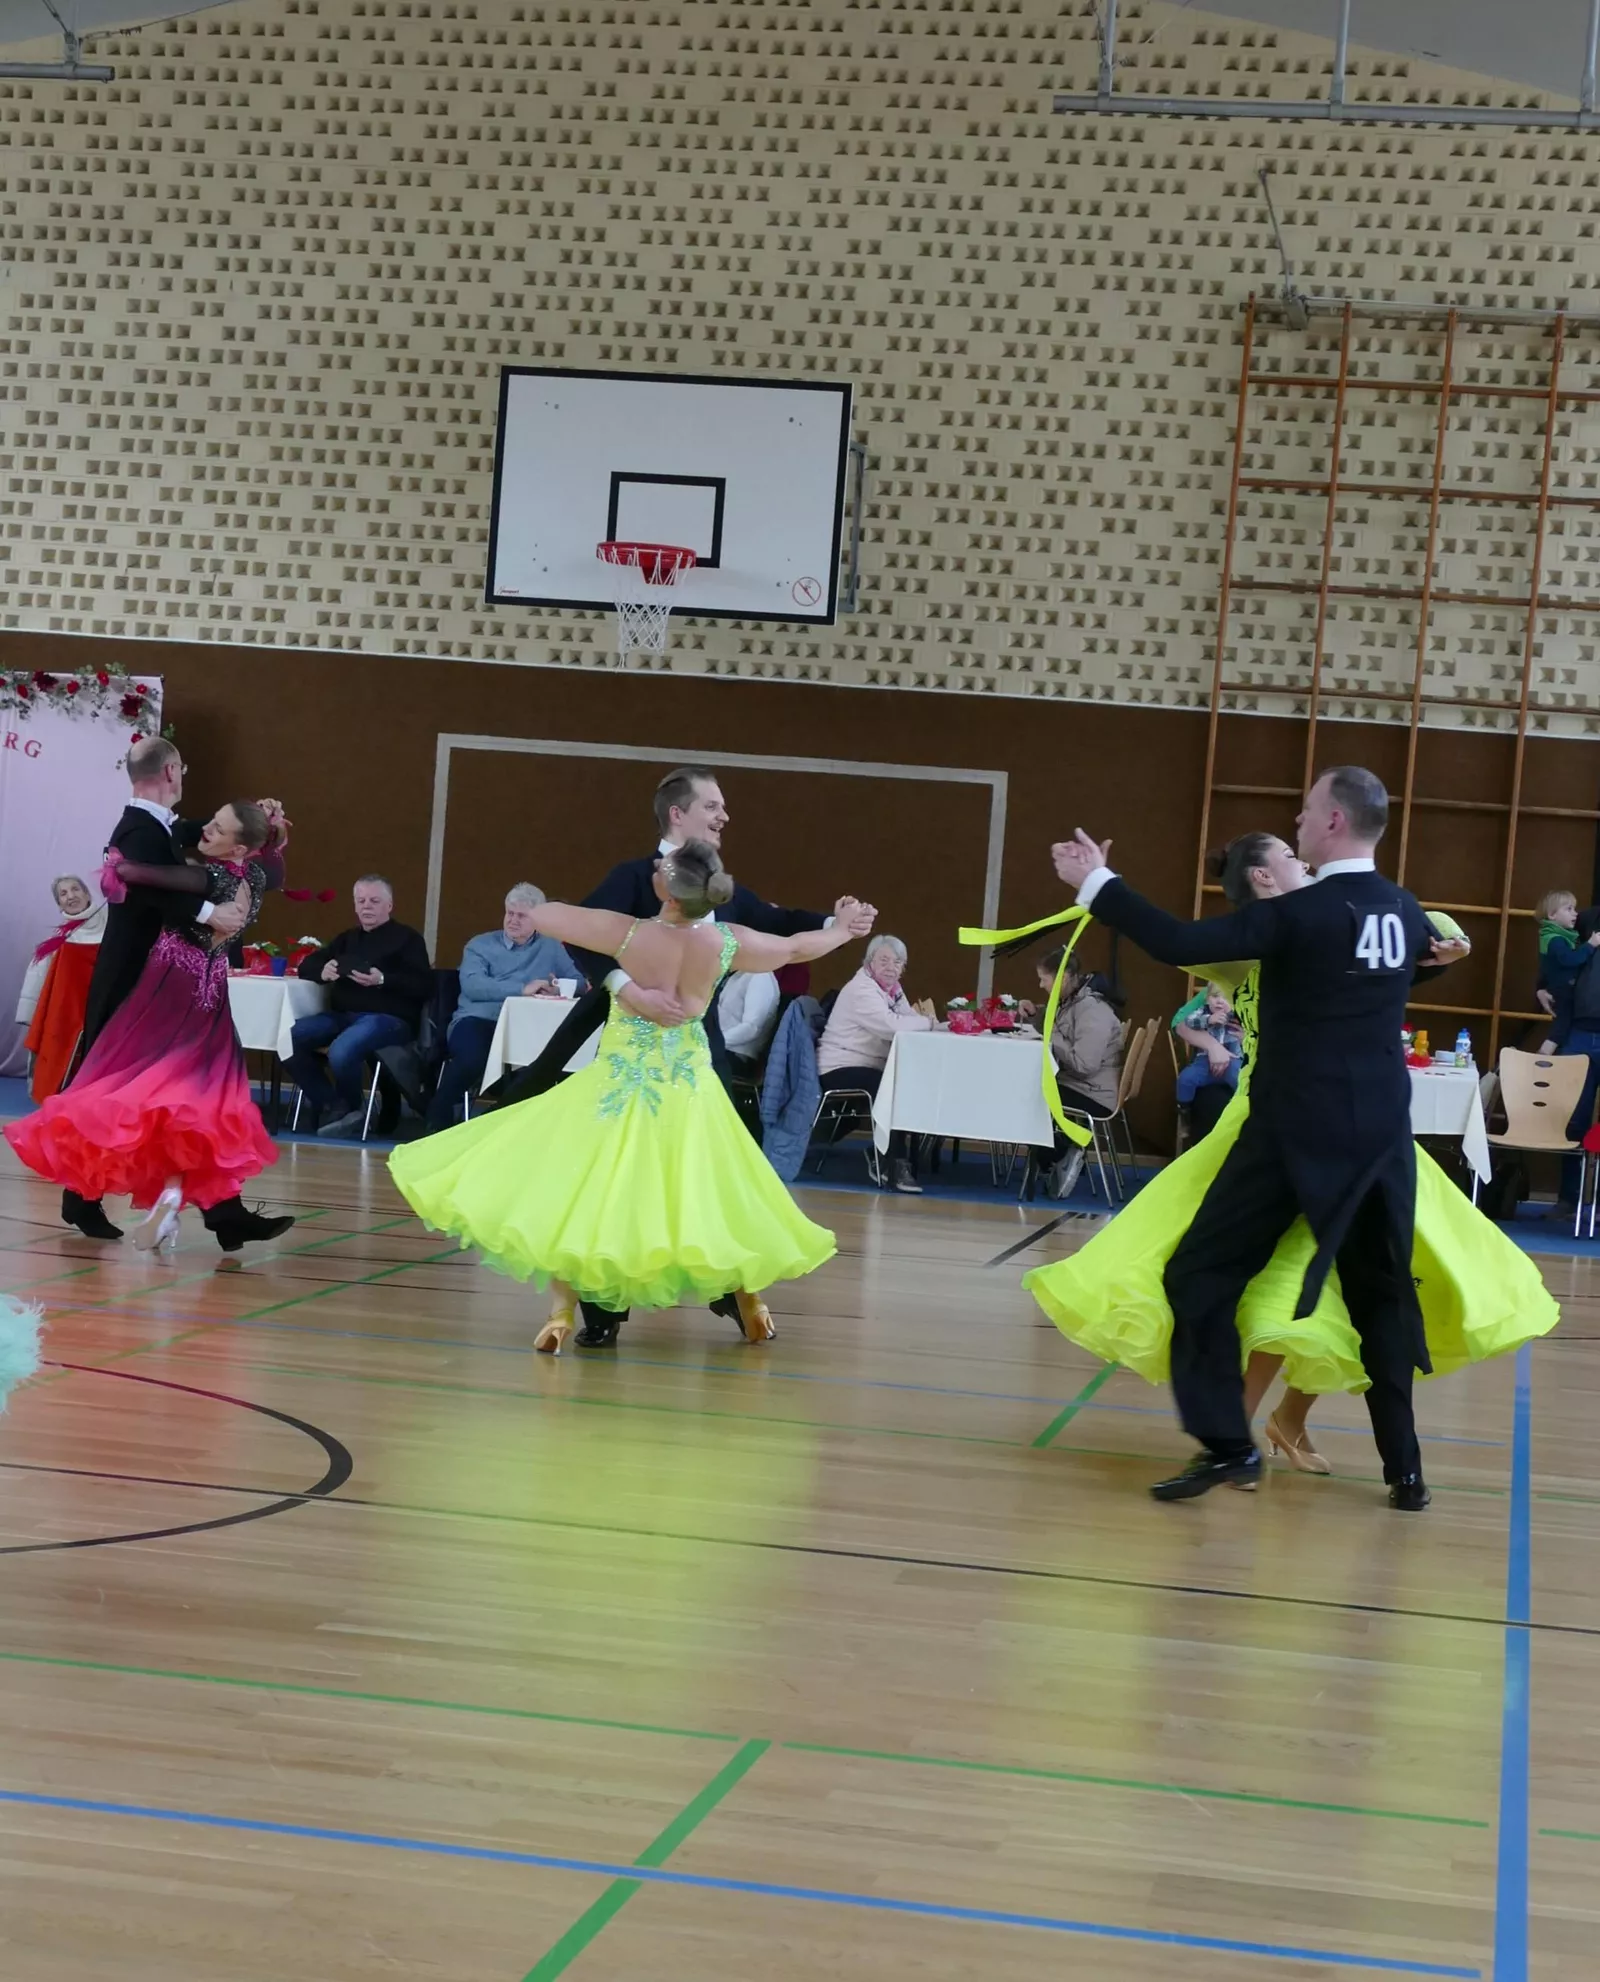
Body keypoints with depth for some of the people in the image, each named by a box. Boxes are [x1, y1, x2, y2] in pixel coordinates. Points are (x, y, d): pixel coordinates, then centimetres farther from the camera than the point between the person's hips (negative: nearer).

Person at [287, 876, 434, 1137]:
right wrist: (322, 972, -2)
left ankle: (350, 1110, -7)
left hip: (389, 1017, -6)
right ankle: (331, 1107, -14)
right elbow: (306, 965, 23)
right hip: (342, 1015, 6)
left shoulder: (408, 938, 7)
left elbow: (424, 987, -6)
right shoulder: (348, 938, 26)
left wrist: (383, 980, -21)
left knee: (342, 1051, -37)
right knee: (289, 1038, -21)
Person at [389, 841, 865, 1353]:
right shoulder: (726, 942, -10)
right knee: (711, 1193, 18)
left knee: (573, 1188, 6)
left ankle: (562, 1312, -6)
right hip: (689, 1089, 3)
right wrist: (841, 930, 28)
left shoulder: (628, 933, -19)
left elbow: (541, 915, -9)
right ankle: (750, 1306, 27)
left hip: (621, 1084, -3)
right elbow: (794, 949, 8)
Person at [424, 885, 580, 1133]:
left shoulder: (551, 947, 21)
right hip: (478, 1020, -2)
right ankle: (437, 1123, -13)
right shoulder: (480, 945, 11)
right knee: (472, 1059, -36)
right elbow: (472, 985, -7)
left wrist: (559, 987, -8)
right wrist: (522, 989, -16)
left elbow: (578, 982, 17)